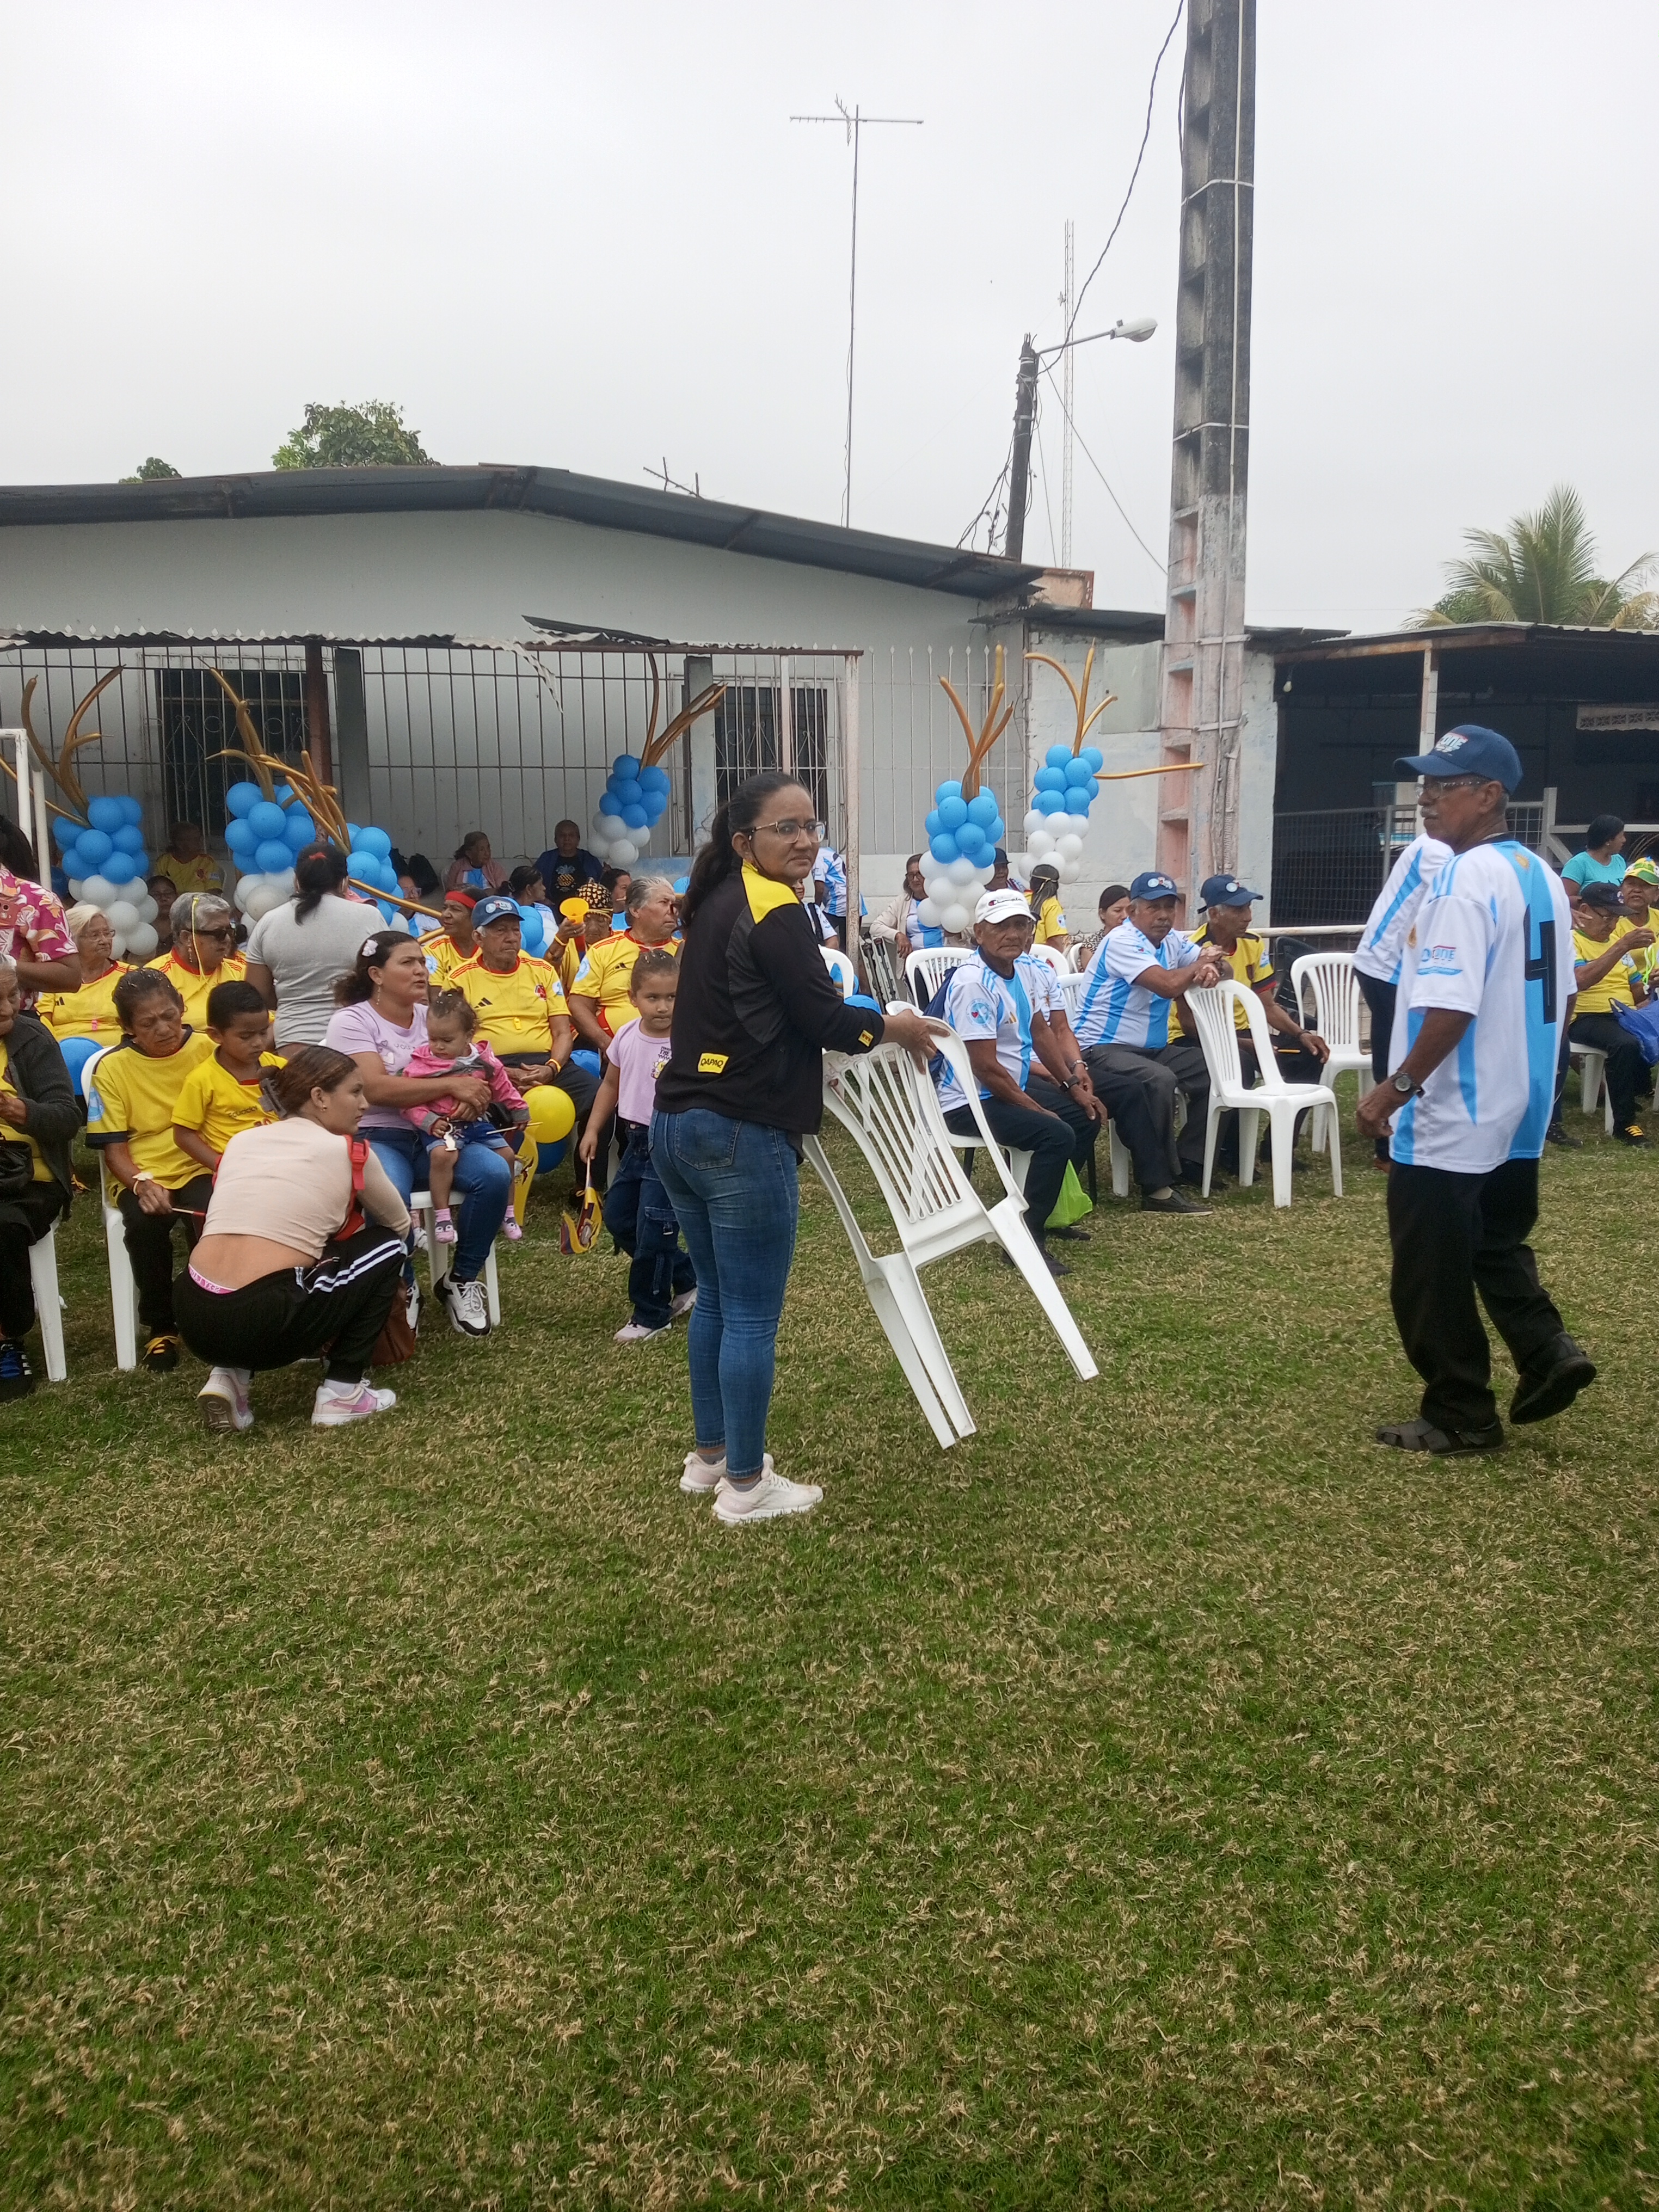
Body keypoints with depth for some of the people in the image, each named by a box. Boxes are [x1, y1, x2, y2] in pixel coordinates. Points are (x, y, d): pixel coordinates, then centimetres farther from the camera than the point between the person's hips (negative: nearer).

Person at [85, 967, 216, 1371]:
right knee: (145, 1223, -32)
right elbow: (114, 1148, -1)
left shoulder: (208, 1048, -1)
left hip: (200, 1169, -1)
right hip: (143, 1178, 1)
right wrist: (141, 1183, -21)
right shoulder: (112, 1068, 0)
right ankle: (161, 1328, -8)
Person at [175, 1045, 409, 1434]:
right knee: (386, 1246, 15)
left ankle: (230, 1375, 14)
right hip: (265, 1322, -6)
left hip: (195, 1320, 6)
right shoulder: (348, 1151, 5)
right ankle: (342, 1393, 13)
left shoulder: (240, 1140, 19)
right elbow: (400, 1224, 22)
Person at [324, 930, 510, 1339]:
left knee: (496, 1174, -23)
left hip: (434, 1134, 5)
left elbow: (474, 1073, 9)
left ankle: (462, 1281, -4)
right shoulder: (352, 1021, -3)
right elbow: (376, 1088, -17)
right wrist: (451, 1085, -19)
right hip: (376, 1136, -5)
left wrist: (472, 1097, -16)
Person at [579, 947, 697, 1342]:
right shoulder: (627, 1036, 0)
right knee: (617, 1217, 17)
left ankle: (651, 1316, 17)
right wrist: (592, 1129, 13)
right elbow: (611, 1084, 14)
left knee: (653, 1232, -3)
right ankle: (687, 1280, 31)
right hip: (636, 1141, 8)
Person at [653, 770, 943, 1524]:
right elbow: (825, 1020, -12)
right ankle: (744, 1486, 12)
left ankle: (710, 1456, 31)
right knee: (753, 1317, 1)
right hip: (742, 1138, -9)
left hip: (677, 1126, 9)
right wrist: (894, 1027, 5)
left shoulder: (716, 904, 14)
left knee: (716, 1301, 19)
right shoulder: (774, 912, -13)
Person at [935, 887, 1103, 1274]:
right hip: (970, 1101, -10)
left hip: (1014, 1084, 10)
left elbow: (1041, 1032, 17)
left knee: (1086, 1116, 14)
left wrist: (1073, 1084, 11)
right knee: (1057, 1135, -25)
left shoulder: (1028, 969, 4)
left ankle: (1049, 1208, 29)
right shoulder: (973, 982, -24)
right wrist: (1038, 1110, -16)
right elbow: (986, 1067, -24)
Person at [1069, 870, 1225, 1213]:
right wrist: (1197, 967, -5)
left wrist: (1211, 970, -14)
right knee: (1159, 1080, -34)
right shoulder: (1122, 941, -15)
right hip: (1101, 1051, -9)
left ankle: (1187, 1162, 6)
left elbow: (1220, 968, 12)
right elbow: (1168, 985, -26)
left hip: (1153, 1049, 9)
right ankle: (1158, 1189, -28)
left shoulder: (1172, 941, 12)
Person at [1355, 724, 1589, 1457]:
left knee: (1432, 1275, 3)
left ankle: (1460, 1418, 12)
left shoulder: (1463, 882, -19)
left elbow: (1452, 1010, -26)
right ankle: (1547, 1353, 15)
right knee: (1496, 1244, 25)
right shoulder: (1543, 877, 10)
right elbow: (1563, 997, 15)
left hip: (1451, 1121, -9)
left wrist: (1394, 1089, -18)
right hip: (1518, 1114, 10)